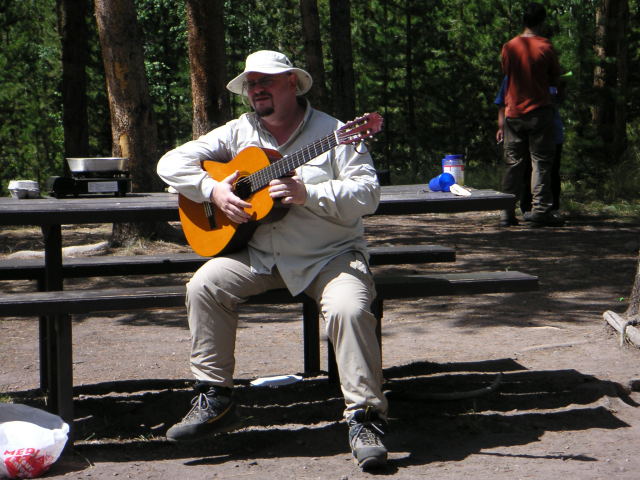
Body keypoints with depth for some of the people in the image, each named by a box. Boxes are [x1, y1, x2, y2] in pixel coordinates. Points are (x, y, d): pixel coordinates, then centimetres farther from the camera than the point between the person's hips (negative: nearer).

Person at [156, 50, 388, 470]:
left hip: (330, 256, -4)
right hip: (260, 255, 4)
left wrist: (307, 194, -24)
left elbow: (368, 194, -13)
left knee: (350, 307, -31)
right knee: (204, 285, -18)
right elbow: (172, 163, 7)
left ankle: (366, 419, -20)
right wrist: (213, 190, -10)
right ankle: (215, 400, -7)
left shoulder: (332, 132, -3)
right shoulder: (239, 133, 9)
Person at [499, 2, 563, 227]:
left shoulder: (509, 47, 2)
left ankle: (507, 212, 5)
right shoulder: (546, 47, -8)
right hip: (539, 111, -3)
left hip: (514, 113, 3)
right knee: (541, 162, 0)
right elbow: (555, 79, 1)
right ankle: (540, 210, -5)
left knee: (513, 163, 7)